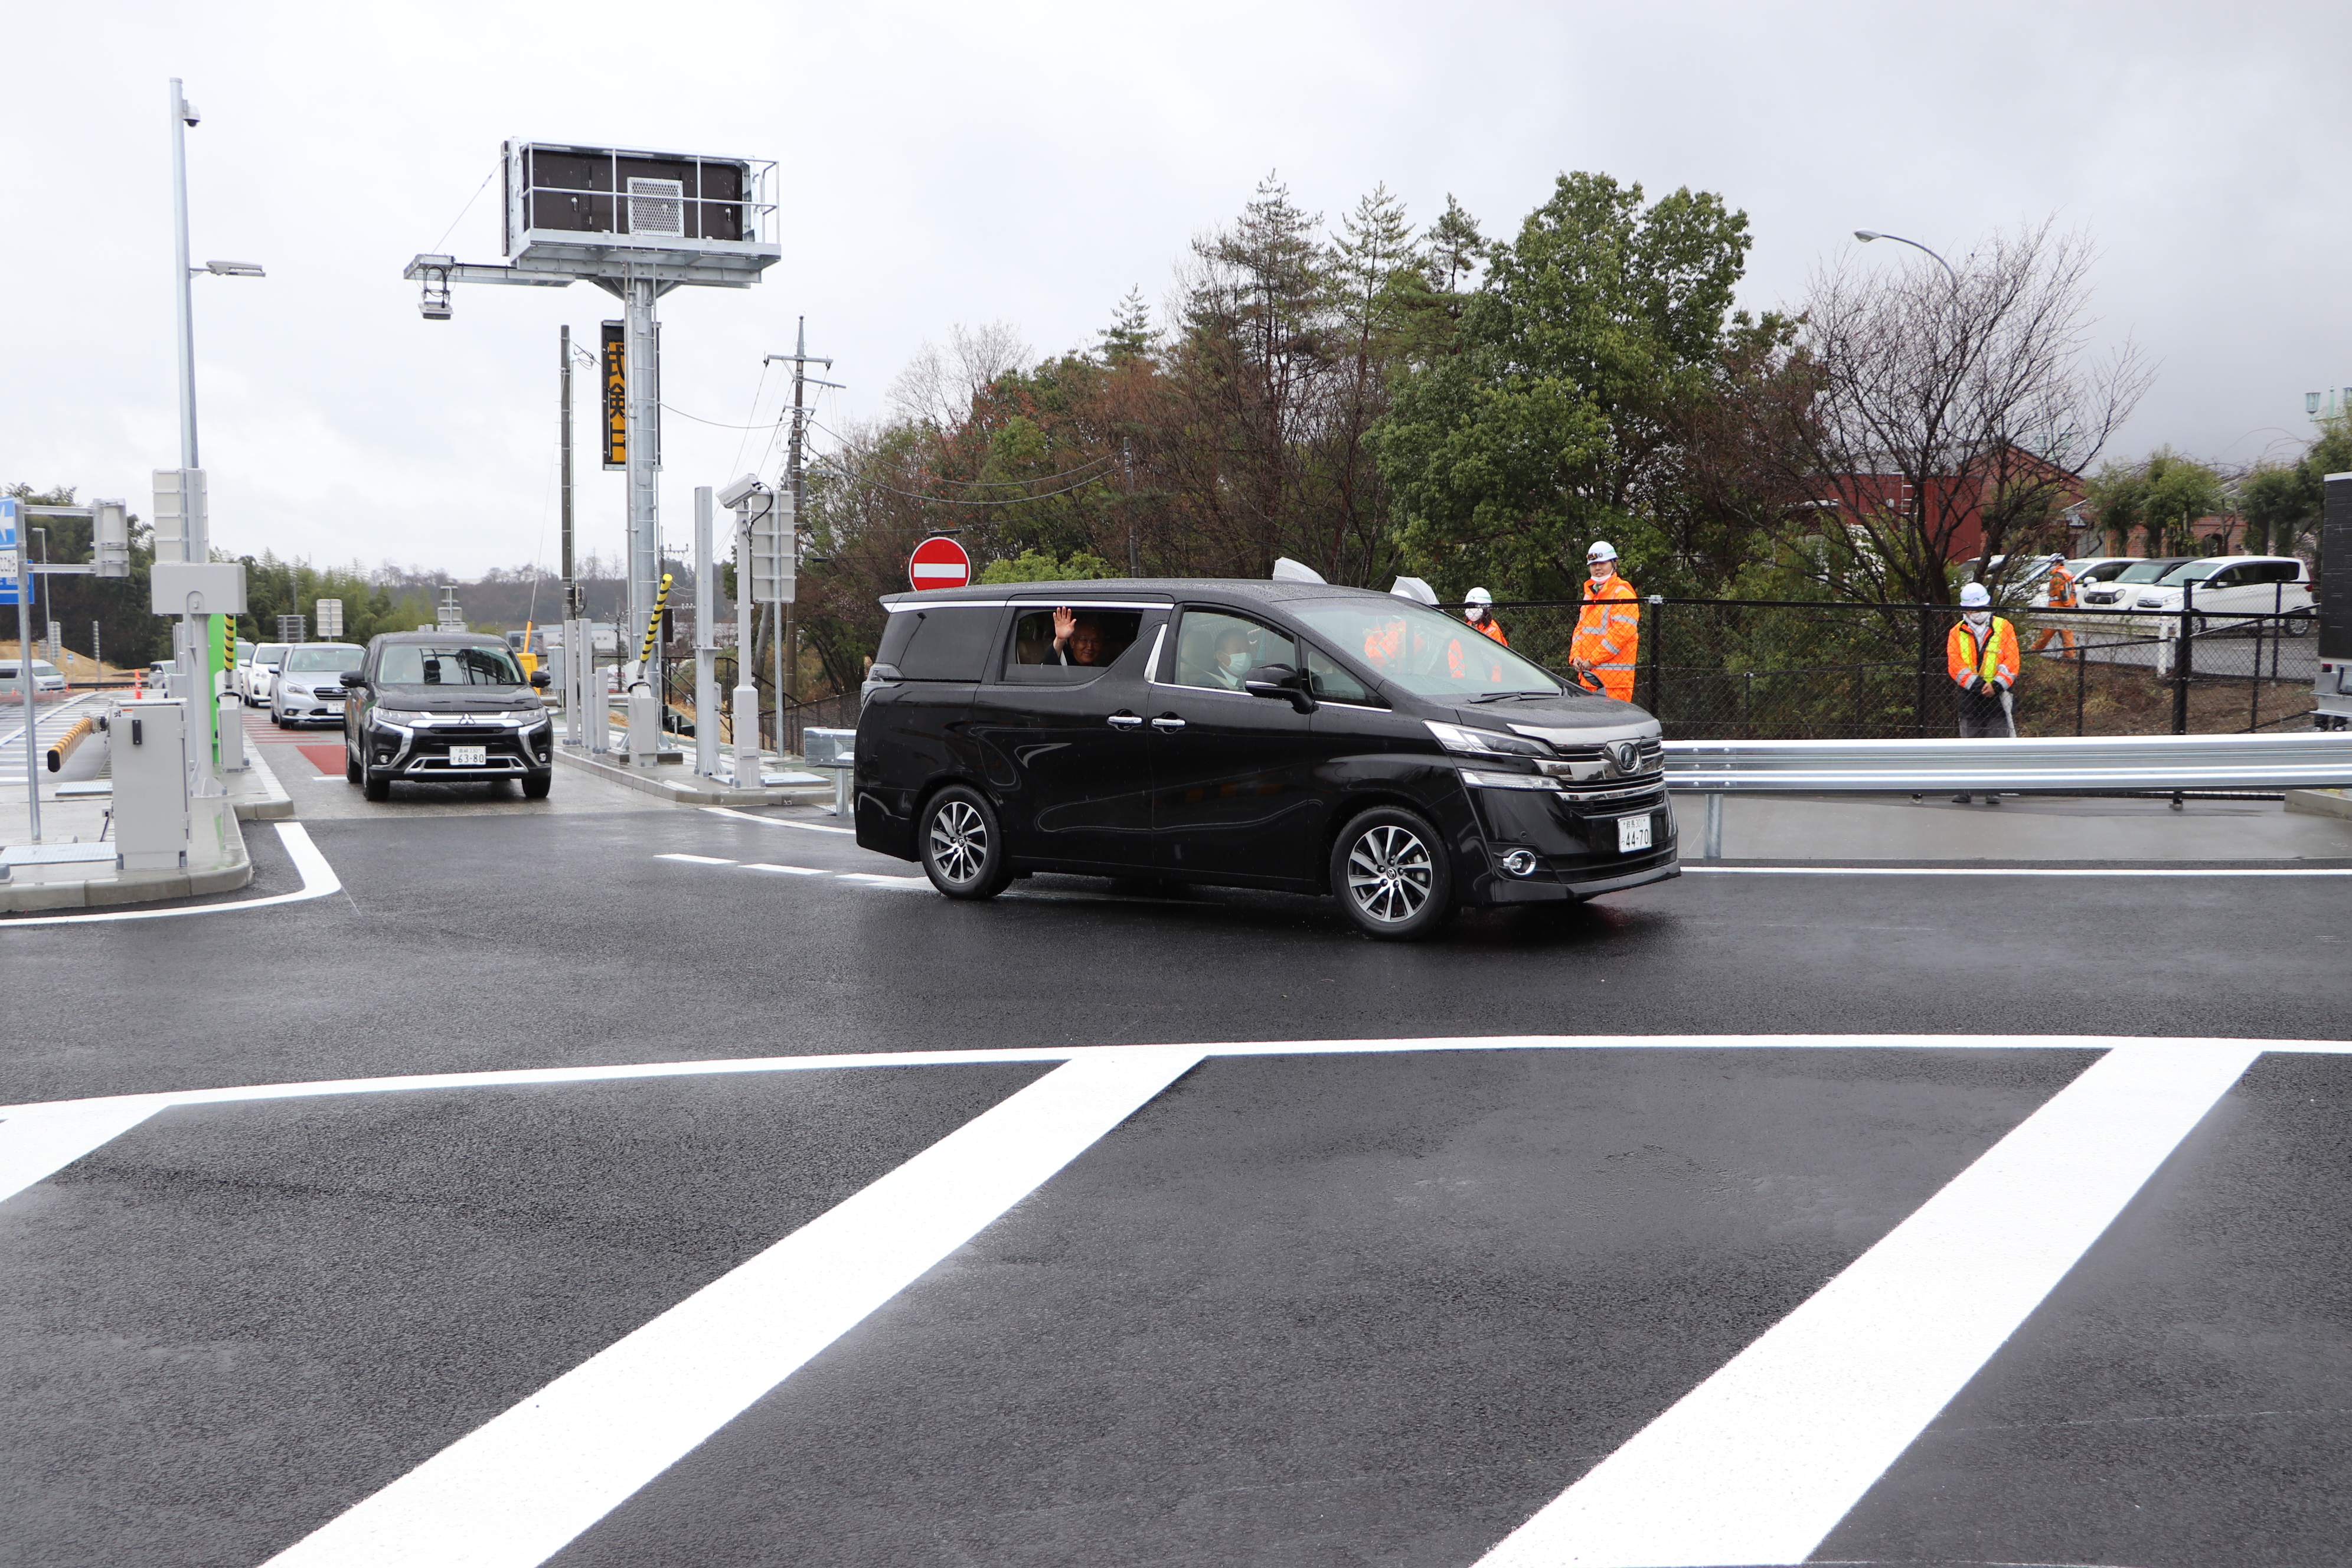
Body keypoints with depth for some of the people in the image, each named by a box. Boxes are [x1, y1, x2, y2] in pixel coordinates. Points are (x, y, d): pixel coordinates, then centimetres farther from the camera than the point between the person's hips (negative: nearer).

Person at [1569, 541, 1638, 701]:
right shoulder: (1590, 594, 21)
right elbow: (1581, 629, 22)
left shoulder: (1622, 593, -7)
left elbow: (1621, 632, -16)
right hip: (1588, 674, 8)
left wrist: (1592, 660, -16)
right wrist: (1575, 657, 3)